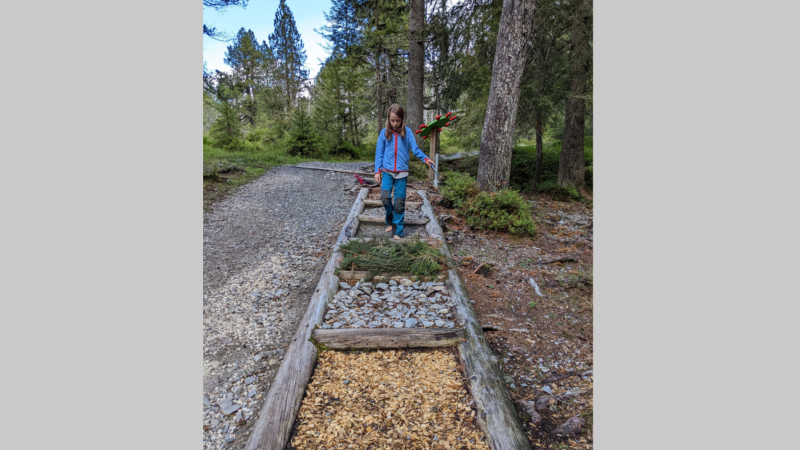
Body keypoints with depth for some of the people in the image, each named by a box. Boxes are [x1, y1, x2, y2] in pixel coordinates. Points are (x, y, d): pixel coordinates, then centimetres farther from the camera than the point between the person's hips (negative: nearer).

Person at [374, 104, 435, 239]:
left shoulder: (407, 132, 1)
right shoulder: (384, 133, 4)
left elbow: (415, 149, 0)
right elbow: (379, 153, 6)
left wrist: (425, 159, -17)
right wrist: (377, 171, 1)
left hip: (402, 173, -1)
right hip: (387, 172, 1)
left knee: (399, 202, -1)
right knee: (385, 197, -14)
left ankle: (397, 231, 10)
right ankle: (390, 221, 13)